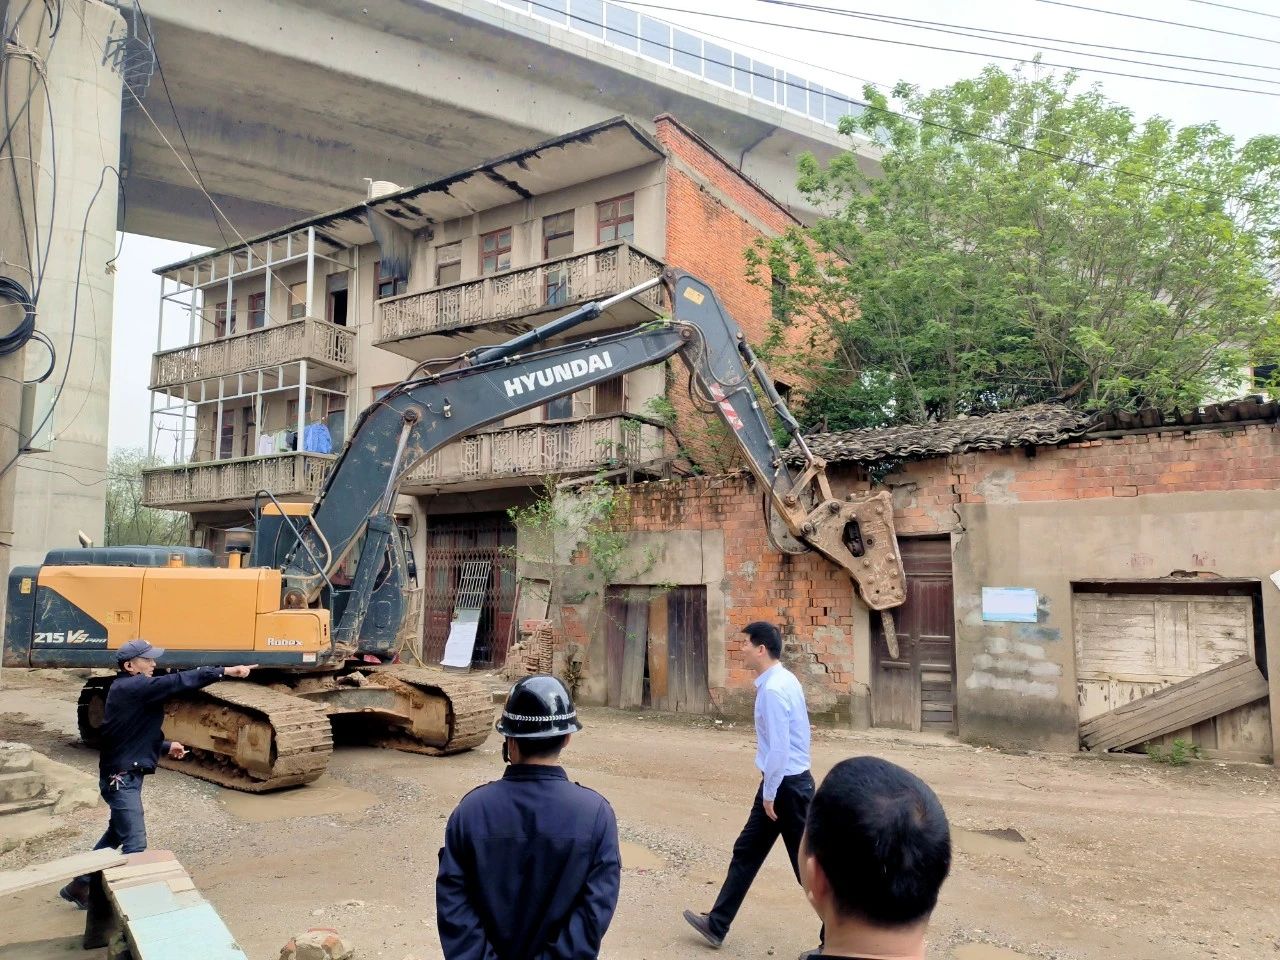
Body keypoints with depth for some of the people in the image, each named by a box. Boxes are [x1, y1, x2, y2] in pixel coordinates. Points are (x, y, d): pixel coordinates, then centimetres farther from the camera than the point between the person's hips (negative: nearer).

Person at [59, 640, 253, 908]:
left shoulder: (129, 690, 11)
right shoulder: (131, 687, -20)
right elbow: (178, 682, -29)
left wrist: (166, 746, 11)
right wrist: (226, 671, -33)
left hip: (124, 775, 11)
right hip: (121, 777, -11)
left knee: (116, 834, 23)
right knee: (135, 843, -6)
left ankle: (80, 885, 37)